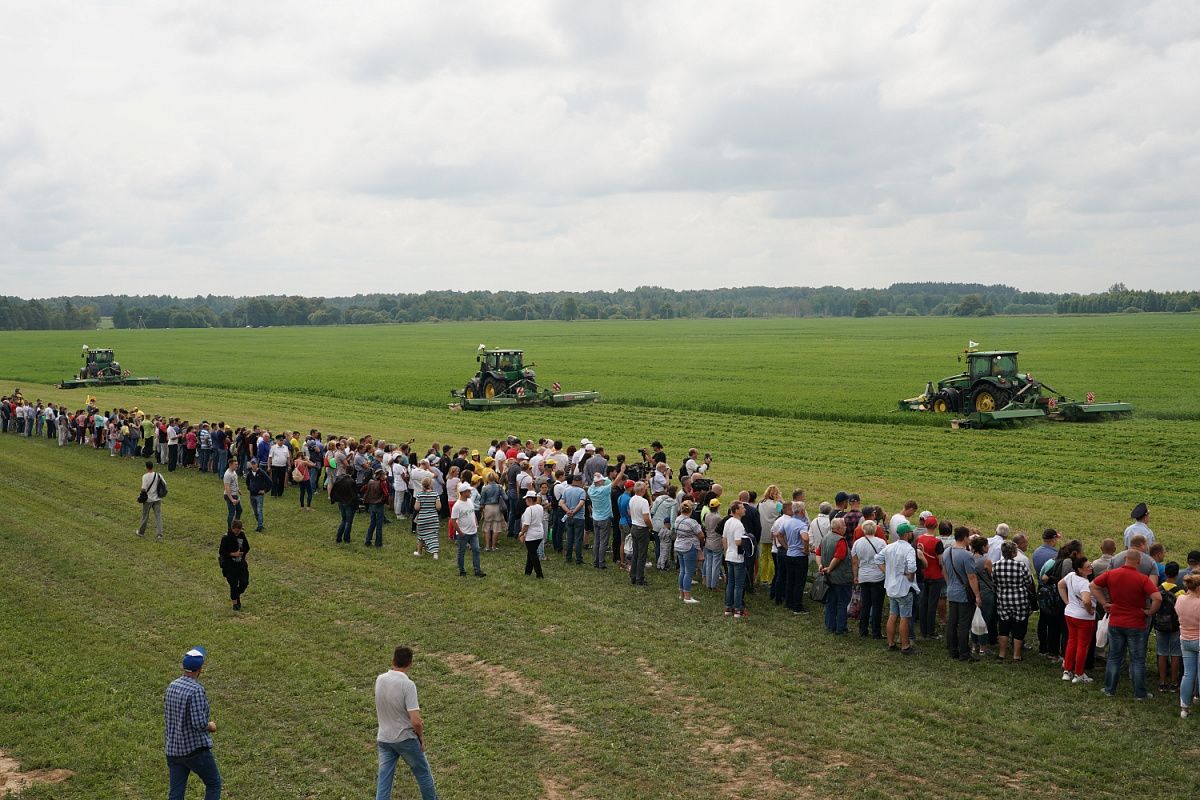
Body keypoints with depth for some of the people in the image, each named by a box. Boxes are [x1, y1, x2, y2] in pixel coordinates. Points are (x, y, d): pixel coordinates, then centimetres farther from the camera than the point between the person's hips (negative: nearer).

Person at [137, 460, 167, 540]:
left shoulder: (145, 476, -15)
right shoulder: (158, 475, -3)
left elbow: (144, 489, -19)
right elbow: (164, 484, 0)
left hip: (148, 499, -3)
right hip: (157, 499, 3)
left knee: (145, 516, 13)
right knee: (158, 516, 4)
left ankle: (141, 532, 31)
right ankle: (159, 534, -3)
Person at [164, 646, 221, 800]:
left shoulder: (172, 686, 4)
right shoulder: (196, 690, -21)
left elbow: (167, 719, 13)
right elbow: (199, 723, -24)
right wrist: (211, 726, -4)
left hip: (173, 750, 7)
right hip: (195, 749, -7)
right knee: (214, 784, 12)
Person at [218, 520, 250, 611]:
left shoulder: (242, 535, 1)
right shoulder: (226, 537, -15)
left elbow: (247, 547, 15)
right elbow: (221, 551, -13)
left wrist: (243, 554, 1)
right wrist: (233, 554, -21)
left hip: (241, 563, 4)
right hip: (230, 564, -4)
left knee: (245, 582, 0)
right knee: (233, 584, -1)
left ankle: (238, 595, 29)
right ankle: (235, 603, 15)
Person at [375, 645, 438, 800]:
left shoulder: (380, 680, -3)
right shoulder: (408, 684, -22)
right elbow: (415, 721, -25)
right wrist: (421, 735, -4)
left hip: (383, 739, 5)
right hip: (405, 739, -5)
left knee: (384, 781, 7)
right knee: (423, 773, 17)